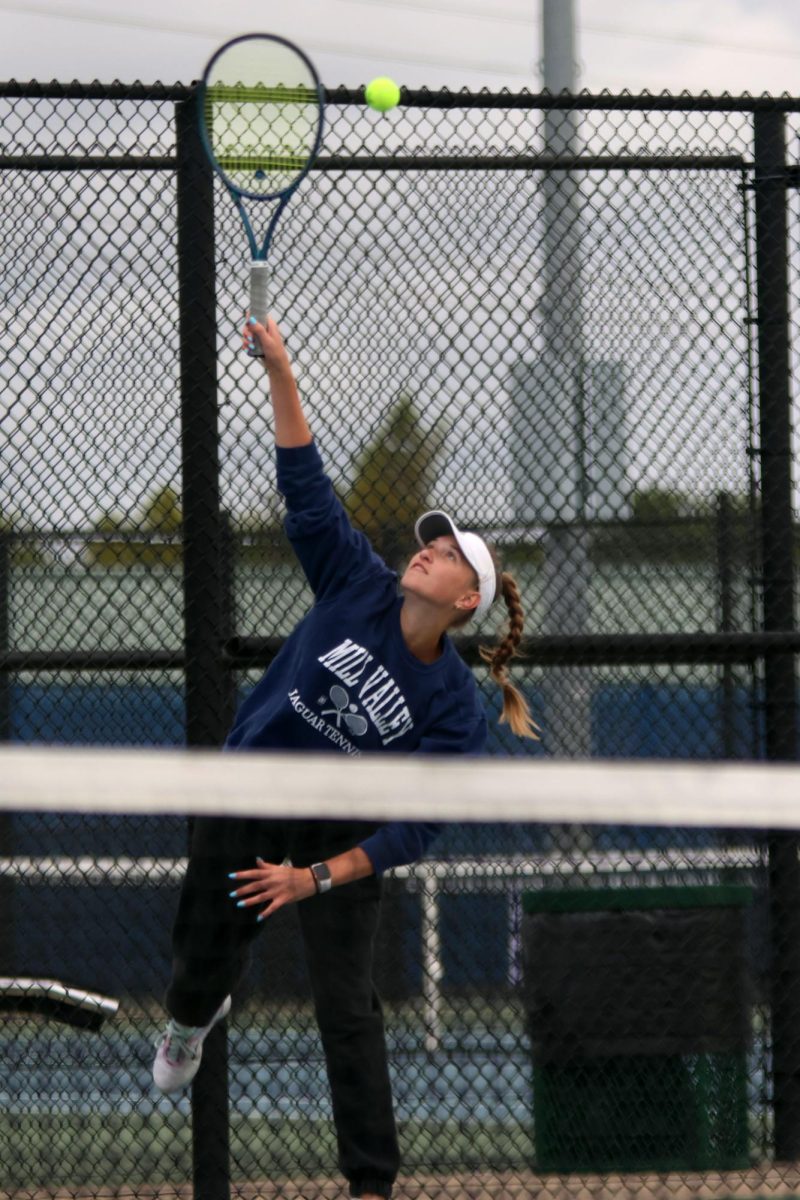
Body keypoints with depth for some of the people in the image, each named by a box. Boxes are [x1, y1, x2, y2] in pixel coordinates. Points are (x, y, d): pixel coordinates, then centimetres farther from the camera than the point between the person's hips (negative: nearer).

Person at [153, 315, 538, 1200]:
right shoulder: (359, 588, -14)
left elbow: (415, 828, -22)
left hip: (340, 837, -3)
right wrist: (280, 373, -26)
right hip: (244, 809, 3)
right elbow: (306, 489, -17)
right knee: (202, 952, 19)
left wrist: (318, 878, -32)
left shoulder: (456, 707, -19)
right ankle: (192, 1017, 59)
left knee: (347, 1008, -8)